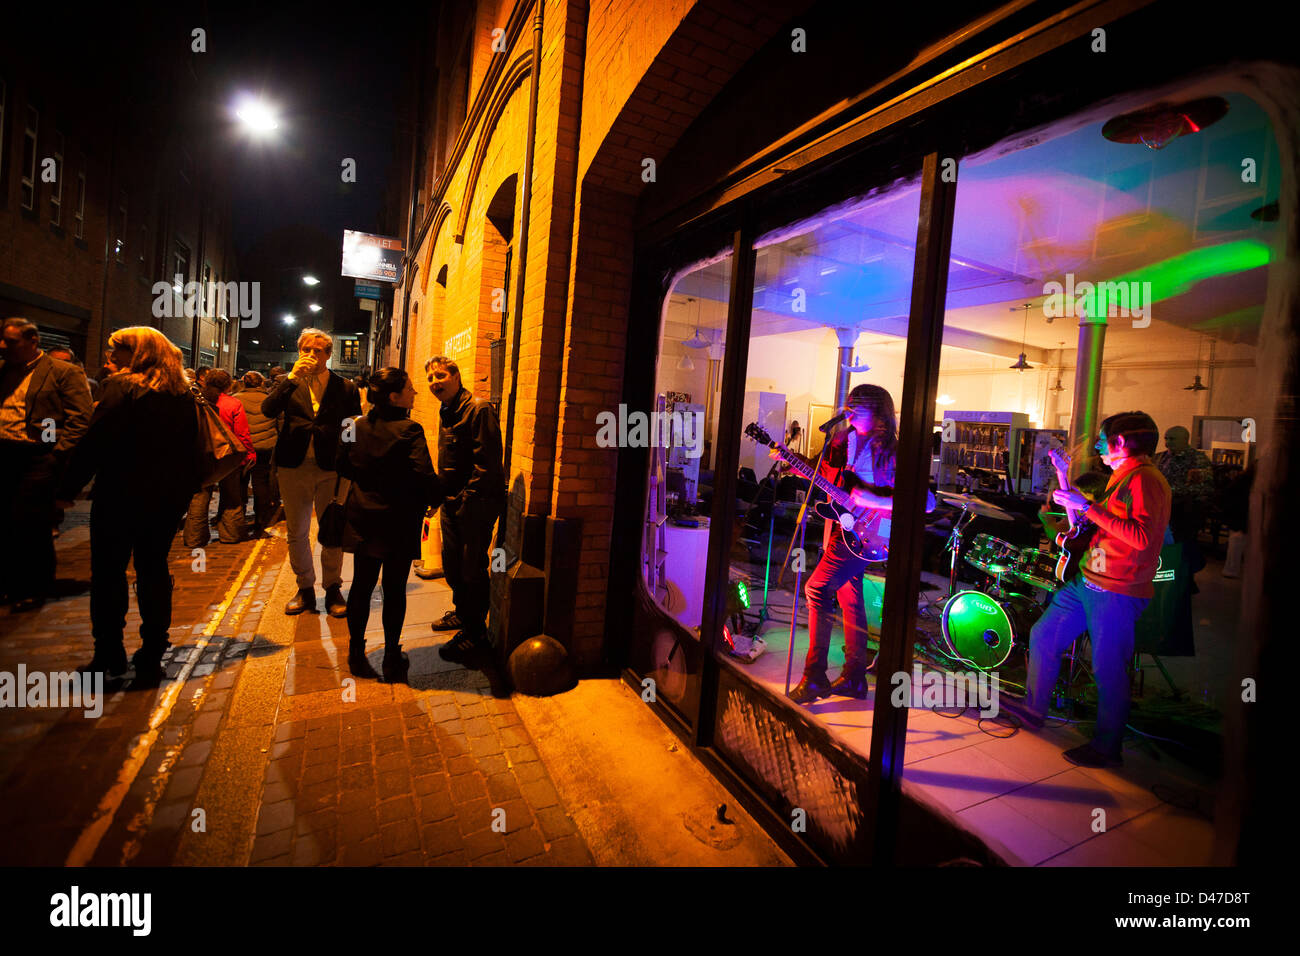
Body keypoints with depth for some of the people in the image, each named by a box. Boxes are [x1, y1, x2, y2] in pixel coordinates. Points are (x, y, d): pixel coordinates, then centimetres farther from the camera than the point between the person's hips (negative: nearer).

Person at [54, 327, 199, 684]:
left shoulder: (121, 387, -11)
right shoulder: (184, 394, 5)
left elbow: (94, 443, -15)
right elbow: (192, 445, 10)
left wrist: (68, 488, -7)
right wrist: (185, 489, 16)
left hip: (121, 496, -5)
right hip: (168, 498, 5)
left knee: (108, 573, 9)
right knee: (154, 571, 12)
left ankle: (109, 655, 16)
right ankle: (151, 659, 16)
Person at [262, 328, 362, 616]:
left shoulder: (345, 387, 4)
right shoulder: (288, 383, 8)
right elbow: (267, 409, -9)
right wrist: (292, 376, -15)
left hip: (332, 468, -2)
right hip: (294, 466, 2)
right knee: (297, 533, 11)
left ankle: (333, 589, 19)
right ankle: (305, 589, 26)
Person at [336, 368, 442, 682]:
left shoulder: (357, 426, 1)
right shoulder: (409, 431, -18)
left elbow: (342, 465, 10)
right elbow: (424, 477, -23)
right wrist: (435, 498, -4)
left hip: (363, 518, 5)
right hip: (399, 522, -5)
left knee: (362, 586, 15)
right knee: (394, 590, 7)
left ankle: (356, 654, 26)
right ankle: (392, 660, 18)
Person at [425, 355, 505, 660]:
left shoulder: (478, 409, -14)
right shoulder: (446, 412, 15)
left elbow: (487, 461, -20)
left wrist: (466, 496, -19)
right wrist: (440, 492, 15)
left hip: (476, 502, -9)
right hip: (452, 501, 9)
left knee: (472, 569, -4)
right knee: (452, 564, 19)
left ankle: (475, 633, 8)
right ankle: (462, 613, 39)